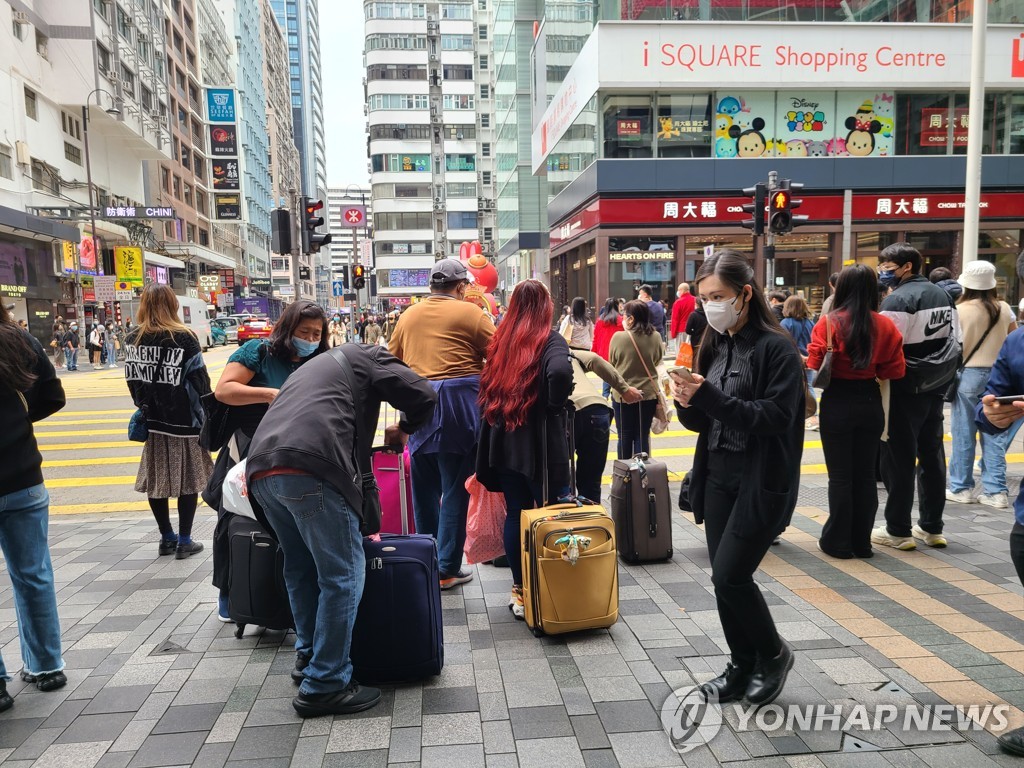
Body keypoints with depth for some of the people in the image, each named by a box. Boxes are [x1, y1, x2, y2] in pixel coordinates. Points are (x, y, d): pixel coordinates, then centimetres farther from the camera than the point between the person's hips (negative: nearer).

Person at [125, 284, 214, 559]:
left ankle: (167, 538, 23)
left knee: (156, 479, 13)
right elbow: (199, 381, -11)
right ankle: (184, 541, 10)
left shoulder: (134, 339, 3)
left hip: (152, 420, 5)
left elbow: (132, 379, 7)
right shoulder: (183, 338, -11)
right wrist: (205, 414, -1)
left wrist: (145, 408, 16)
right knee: (188, 479, 5)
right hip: (183, 420, -5)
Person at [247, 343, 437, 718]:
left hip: (260, 469, 8)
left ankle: (308, 653, 36)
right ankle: (325, 685, 5)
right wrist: (404, 428, 26)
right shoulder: (367, 355, 17)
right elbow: (424, 396, 2)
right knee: (343, 575, 1)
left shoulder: (315, 365, 38)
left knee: (300, 566, 25)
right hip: (310, 469, -8)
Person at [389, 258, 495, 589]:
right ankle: (447, 568, 7)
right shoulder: (470, 313, -2)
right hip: (459, 399, -5)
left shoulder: (408, 315, 13)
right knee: (455, 487, 3)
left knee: (424, 487, 14)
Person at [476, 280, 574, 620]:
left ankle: (519, 590, 20)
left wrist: (504, 410, 12)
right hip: (540, 442, -5)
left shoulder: (500, 340, 7)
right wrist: (556, 407, -12)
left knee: (515, 514, 12)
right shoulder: (550, 340, -9)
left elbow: (488, 386, 8)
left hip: (504, 440, 5)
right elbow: (559, 372, -28)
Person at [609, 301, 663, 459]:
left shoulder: (618, 337, -13)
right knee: (642, 436, 9)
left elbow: (611, 363, 1)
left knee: (625, 436, 10)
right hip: (649, 393, 2)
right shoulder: (655, 337, -6)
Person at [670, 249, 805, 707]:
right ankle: (743, 666, 28)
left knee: (730, 576, -6)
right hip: (718, 478, 7)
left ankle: (773, 654, 21)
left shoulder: (776, 347, -12)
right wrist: (688, 403, -11)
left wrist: (709, 396, -27)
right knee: (724, 578, 10)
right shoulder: (714, 347, 8)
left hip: (761, 482, -6)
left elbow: (777, 416, -20)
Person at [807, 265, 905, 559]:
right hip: (870, 403, 3)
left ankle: (838, 542, 13)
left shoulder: (829, 322, -12)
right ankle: (861, 542, 21)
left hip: (837, 404, -3)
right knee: (865, 474, 13)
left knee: (840, 476, 6)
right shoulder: (885, 325, -4)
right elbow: (895, 371, -2)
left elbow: (815, 366, -12)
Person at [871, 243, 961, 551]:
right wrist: (944, 375, 21)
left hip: (906, 388, -9)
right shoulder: (942, 294, 13)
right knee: (932, 454, 14)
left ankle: (897, 531, 5)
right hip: (936, 387, 9)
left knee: (899, 458, -1)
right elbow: (955, 340, 17)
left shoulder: (898, 299, -16)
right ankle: (932, 527, 23)